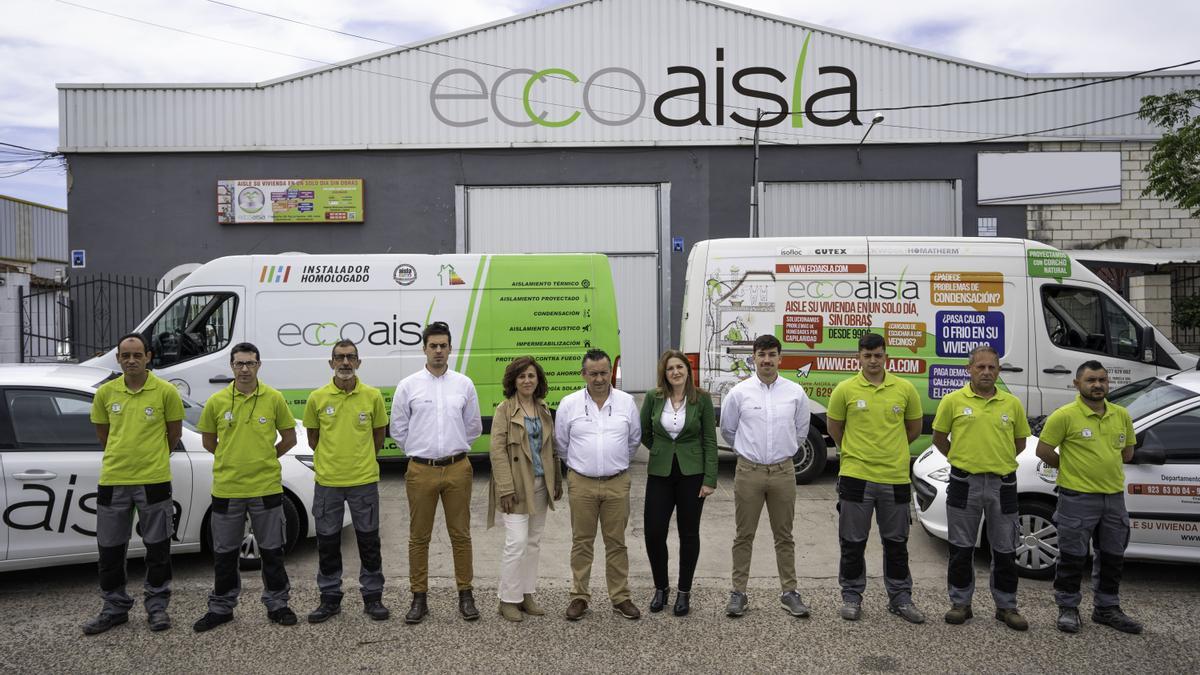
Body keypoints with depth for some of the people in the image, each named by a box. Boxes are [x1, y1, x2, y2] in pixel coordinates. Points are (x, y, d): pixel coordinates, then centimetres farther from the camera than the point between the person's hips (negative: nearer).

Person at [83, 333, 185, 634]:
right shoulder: (105, 392, 1)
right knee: (110, 548, 11)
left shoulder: (166, 391, -7)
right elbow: (102, 432, 15)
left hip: (154, 481, -3)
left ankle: (157, 606, 21)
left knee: (157, 547, 7)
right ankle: (115, 607, 26)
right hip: (112, 480, 3)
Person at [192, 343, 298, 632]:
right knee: (224, 553, 12)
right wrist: (234, 459, 9)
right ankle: (221, 607, 27)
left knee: (272, 550, 9)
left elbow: (289, 438, 6)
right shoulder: (216, 401, -1)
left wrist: (264, 459, 7)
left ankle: (277, 603, 23)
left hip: (266, 488, -1)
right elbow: (208, 440, 10)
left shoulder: (274, 399, -3)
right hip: (226, 489, 1)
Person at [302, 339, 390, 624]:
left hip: (364, 480, -1)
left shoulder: (373, 396, -4)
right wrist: (330, 460, 9)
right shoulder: (317, 398, -3)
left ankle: (372, 597, 19)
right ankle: (330, 598, 24)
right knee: (327, 542, 9)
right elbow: (313, 437, 9)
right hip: (327, 482, 1)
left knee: (369, 541, 7)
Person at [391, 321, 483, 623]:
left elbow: (473, 427, 13)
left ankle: (465, 595, 18)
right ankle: (419, 598, 17)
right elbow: (398, 429, 7)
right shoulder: (408, 385, 0)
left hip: (457, 468, 1)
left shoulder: (464, 384, 4)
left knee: (461, 534, 7)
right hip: (421, 471, -1)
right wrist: (418, 451, 8)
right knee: (419, 537, 6)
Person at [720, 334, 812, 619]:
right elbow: (728, 430, 10)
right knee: (744, 535, 6)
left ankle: (789, 592, 21)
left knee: (784, 536, 11)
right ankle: (739, 593, 14)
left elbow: (801, 432, 15)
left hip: (783, 472, 1)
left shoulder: (796, 392, 1)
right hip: (748, 472, -1)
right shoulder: (739, 392, -3)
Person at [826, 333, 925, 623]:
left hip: (895, 478, 2)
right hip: (856, 477, -1)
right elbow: (834, 427, 9)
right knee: (853, 542, 7)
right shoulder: (845, 389, -5)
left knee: (896, 543, 13)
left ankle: (900, 598, 26)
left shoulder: (905, 389, 0)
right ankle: (852, 596, 22)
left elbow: (914, 428, 14)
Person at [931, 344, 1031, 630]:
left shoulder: (1012, 404, 4)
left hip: (1002, 484, 2)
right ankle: (960, 603, 19)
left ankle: (1006, 606, 22)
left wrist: (999, 461, 10)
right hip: (965, 483, -2)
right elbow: (939, 438, 7)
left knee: (1005, 549, 9)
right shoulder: (953, 401, -3)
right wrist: (963, 459, 8)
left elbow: (1020, 441, 15)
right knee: (962, 548, 7)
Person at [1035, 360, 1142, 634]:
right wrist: (1071, 467, -1)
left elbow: (1127, 451, 18)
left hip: (1114, 496, 6)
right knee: (1073, 557, 4)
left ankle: (1107, 608, 31)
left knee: (1112, 557, 16)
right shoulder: (1065, 415, -13)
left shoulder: (1121, 415, 5)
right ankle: (1068, 608, 18)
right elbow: (1043, 450, -10)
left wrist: (1106, 464, 7)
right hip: (1078, 498, -6)